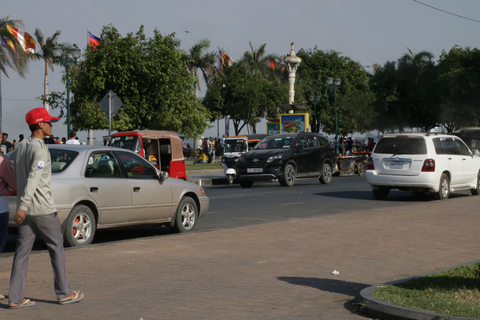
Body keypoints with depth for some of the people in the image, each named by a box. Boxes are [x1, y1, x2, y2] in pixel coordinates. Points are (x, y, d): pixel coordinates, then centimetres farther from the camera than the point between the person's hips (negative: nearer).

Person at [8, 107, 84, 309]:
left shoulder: (20, 147, 12)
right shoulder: (40, 149, -15)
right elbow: (33, 179, -24)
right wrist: (23, 206, -32)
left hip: (26, 210, 8)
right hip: (43, 209, -8)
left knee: (22, 252, 5)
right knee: (56, 248, 4)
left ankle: (15, 298, 3)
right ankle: (64, 294, 11)